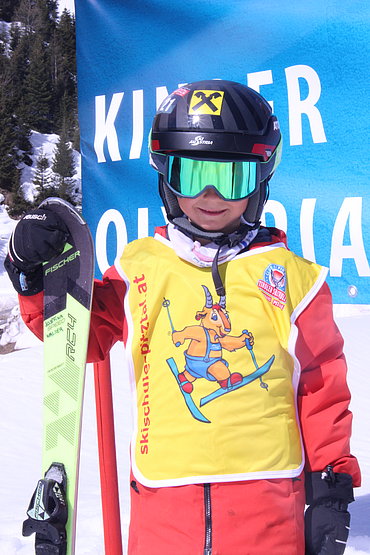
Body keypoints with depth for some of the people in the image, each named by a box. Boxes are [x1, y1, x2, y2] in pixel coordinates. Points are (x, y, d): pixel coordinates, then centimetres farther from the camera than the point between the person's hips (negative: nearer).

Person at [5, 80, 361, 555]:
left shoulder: (292, 277, 2)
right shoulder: (139, 267, 4)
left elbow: (322, 388, 7)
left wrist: (332, 487, 6)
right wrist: (35, 276, -3)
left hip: (267, 504, 0)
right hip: (163, 508, 1)